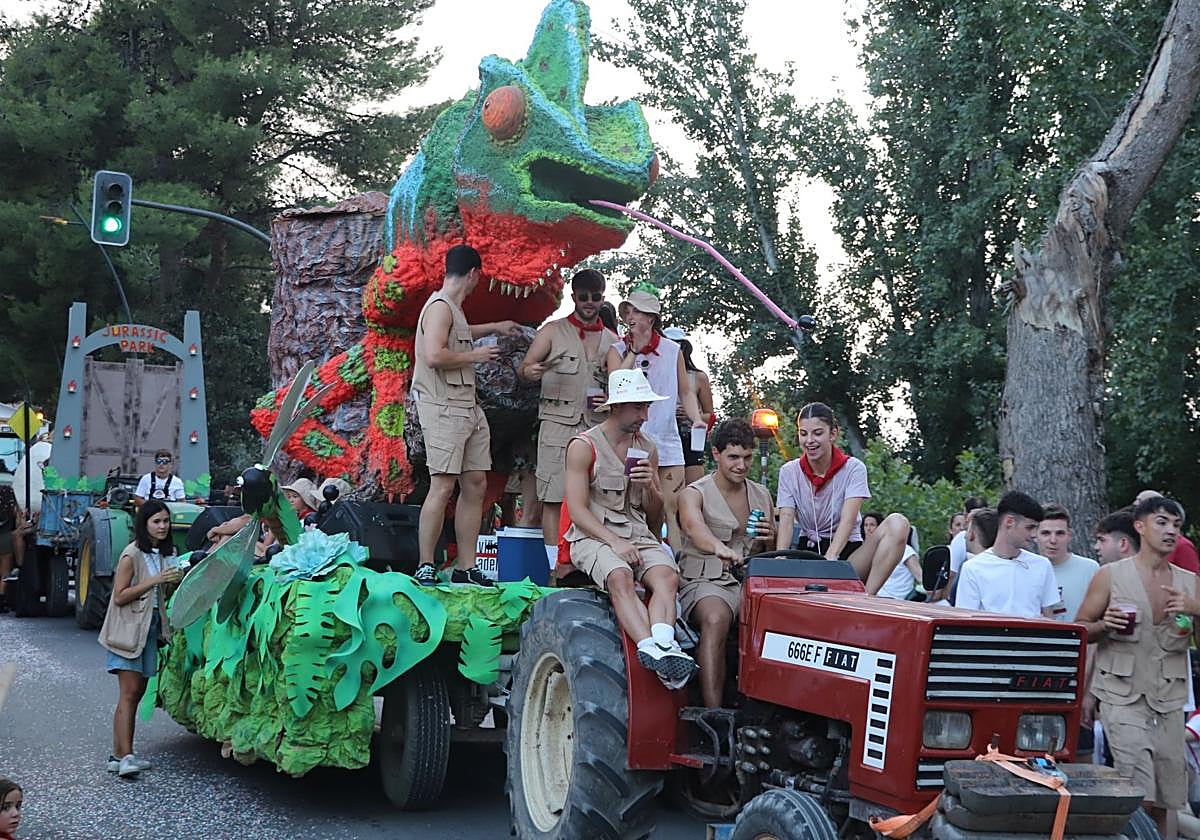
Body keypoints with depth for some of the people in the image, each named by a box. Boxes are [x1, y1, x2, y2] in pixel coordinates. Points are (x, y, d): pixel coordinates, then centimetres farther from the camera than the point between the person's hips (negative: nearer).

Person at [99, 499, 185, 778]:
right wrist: (155, 580, -20)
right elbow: (119, 596, -15)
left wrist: (173, 581, 4)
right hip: (129, 627, -8)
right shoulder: (133, 554, -12)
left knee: (137, 693, 7)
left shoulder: (164, 553, 12)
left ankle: (119, 755, 11)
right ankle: (125, 756, -19)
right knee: (129, 693, -14)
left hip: (150, 626, 8)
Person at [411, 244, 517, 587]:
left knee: (475, 483, 6)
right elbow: (434, 355, -25)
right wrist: (475, 355, -11)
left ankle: (465, 568, 10)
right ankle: (425, 568, -9)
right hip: (443, 408, -10)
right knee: (443, 486, -13)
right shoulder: (440, 306, -11)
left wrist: (493, 328, 55)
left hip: (467, 407, 10)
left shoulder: (452, 308, 20)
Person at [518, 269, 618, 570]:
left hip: (597, 427, 3)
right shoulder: (553, 331, 9)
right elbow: (525, 366, 3)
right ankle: (556, 567, -5)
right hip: (558, 424, -3)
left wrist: (611, 399, 0)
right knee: (555, 498, -7)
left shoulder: (612, 340, 18)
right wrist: (529, 371, -21)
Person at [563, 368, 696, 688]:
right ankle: (653, 647, -53)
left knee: (667, 576, -30)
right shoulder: (584, 446, 1)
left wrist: (651, 486, -1)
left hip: (638, 535, 5)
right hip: (593, 535, -4)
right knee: (620, 577, -37)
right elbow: (578, 510, -6)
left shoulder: (648, 449, 18)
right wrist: (615, 542, -20)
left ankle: (662, 646, -51)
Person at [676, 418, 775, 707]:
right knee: (716, 619, -38)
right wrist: (719, 548, -47)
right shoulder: (694, 494, 1)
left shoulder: (762, 496, 18)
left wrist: (772, 540, 0)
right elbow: (694, 527, -24)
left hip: (752, 582, 4)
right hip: (706, 582, -4)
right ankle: (713, 713, -42)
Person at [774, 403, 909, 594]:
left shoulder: (853, 469, -3)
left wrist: (830, 557, -37)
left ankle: (867, 596, -35)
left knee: (897, 523, -28)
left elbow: (848, 519, -18)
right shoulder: (789, 472, 4)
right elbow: (786, 520, -9)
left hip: (846, 551, 0)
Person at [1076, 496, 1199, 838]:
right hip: (1122, 695, -4)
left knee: (1165, 801, 7)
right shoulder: (1110, 576, 0)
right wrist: (1104, 624, -15)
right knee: (1140, 798, -13)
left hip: (1169, 698, 4)